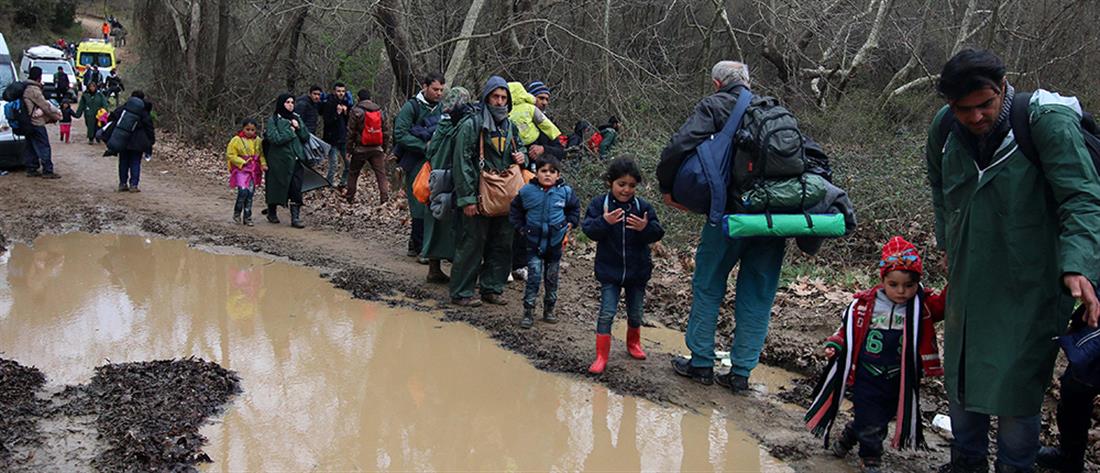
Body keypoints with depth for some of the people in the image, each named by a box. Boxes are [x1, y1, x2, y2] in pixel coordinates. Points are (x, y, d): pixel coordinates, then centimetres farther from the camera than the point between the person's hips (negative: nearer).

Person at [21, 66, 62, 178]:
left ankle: (31, 170, 18)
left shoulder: (25, 88, 12)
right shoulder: (34, 90, -17)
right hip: (36, 123, -10)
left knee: (31, 147, 14)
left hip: (27, 123, 10)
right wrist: (57, 115, -1)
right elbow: (45, 106, -14)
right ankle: (47, 171, -3)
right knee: (44, 147, -4)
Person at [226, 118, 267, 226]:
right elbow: (230, 155, -7)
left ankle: (247, 217, 15)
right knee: (243, 191, -19)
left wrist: (263, 164, -4)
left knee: (250, 193, 5)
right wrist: (243, 162, -15)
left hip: (253, 171, 4)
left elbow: (261, 155, 15)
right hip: (241, 169, -4)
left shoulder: (257, 141, 8)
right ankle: (237, 213, 2)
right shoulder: (236, 140, -6)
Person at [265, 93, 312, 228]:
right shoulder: (273, 120, -4)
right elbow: (275, 139, -17)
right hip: (279, 160, -4)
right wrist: (291, 131, -11)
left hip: (296, 160, 4)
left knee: (296, 189, -4)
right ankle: (272, 213, 28)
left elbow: (306, 137, 8)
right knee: (276, 187, 8)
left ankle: (295, 217, -2)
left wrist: (298, 127, -8)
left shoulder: (297, 118, 12)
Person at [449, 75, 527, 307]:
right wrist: (467, 198, -18)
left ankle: (491, 288, 21)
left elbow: (520, 148, 32)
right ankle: (461, 292, 5)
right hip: (478, 196, -7)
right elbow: (462, 162, -11)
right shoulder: (472, 124, -7)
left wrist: (522, 157, 5)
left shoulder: (509, 127, 16)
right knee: (472, 244, -4)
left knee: (502, 244, 9)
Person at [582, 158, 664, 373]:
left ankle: (633, 343, 42)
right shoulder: (599, 204, -8)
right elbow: (589, 230, -15)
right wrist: (604, 222, -33)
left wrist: (645, 228, -28)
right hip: (609, 269, -2)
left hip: (637, 270, 2)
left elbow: (657, 234, -8)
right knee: (606, 313, -5)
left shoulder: (643, 207, -4)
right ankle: (601, 356, 2)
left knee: (635, 313, 17)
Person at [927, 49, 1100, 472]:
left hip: (1030, 289, -6)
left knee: (1015, 387, -1)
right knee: (959, 377, 18)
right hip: (968, 283, 6)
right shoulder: (944, 127, -2)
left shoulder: (1047, 121, -18)